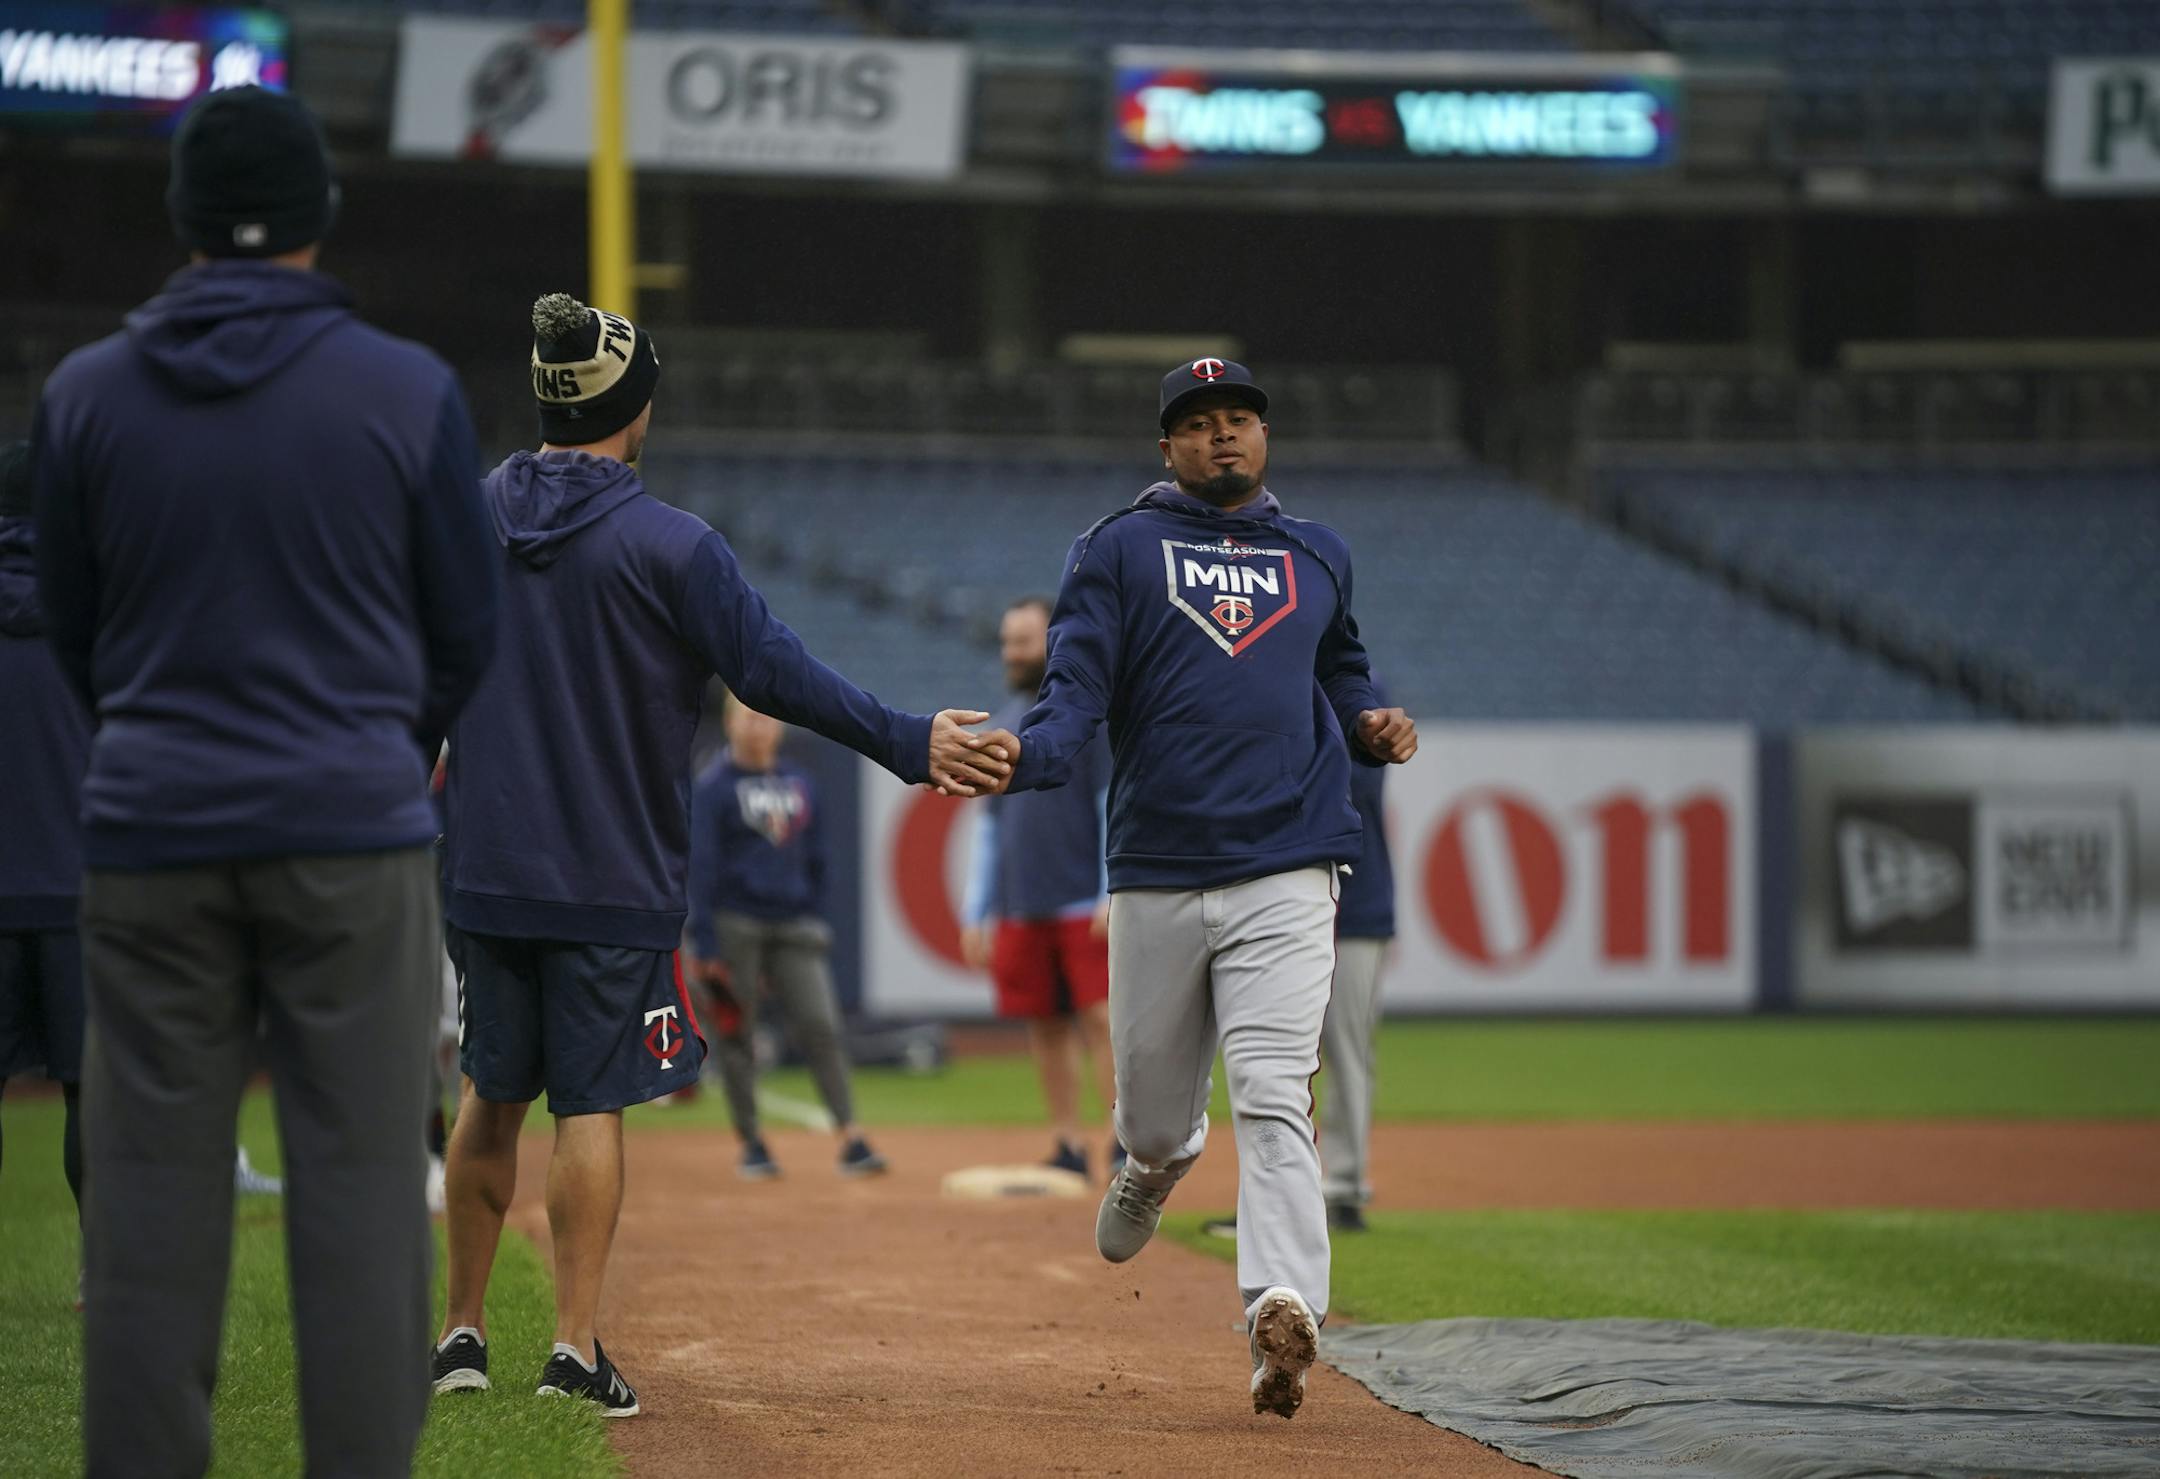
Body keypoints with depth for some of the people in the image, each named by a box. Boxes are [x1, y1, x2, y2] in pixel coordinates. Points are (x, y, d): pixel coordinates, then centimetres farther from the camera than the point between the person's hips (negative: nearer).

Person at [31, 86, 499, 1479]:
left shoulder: (86, 393, 2)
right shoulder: (407, 389, -3)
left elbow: (72, 628, 10)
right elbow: (468, 630, 5)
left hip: (149, 836, 2)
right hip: (352, 837, -2)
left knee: (151, 1194, 5)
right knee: (358, 1187, 1)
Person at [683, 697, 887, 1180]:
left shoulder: (800, 784, 13)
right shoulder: (712, 787, -2)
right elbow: (701, 868, -6)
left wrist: (817, 927, 13)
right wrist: (704, 945, -11)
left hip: (793, 927, 4)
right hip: (734, 926, -4)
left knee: (820, 1026, -7)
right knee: (737, 1035, 0)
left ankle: (850, 1139, -10)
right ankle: (751, 1145, 9)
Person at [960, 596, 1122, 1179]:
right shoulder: (1005, 726, 16)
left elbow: (1116, 807, -8)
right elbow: (989, 825, 20)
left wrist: (1113, 896, -16)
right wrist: (975, 912, 15)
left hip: (1085, 907, -6)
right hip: (1020, 910, 6)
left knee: (1102, 1019, -11)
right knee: (1045, 1027, 5)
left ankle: (1127, 1141, -11)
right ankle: (1069, 1148, 10)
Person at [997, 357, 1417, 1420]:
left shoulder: (1318, 557, 17)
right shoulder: (1118, 551, 6)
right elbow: (1075, 683, -4)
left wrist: (1368, 725, 8)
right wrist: (1025, 755, -25)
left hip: (1285, 877, 0)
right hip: (1156, 876, 0)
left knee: (1273, 1101, -16)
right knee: (1152, 1107, 12)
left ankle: (1283, 1311, -25)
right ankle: (1158, 1163, 48)